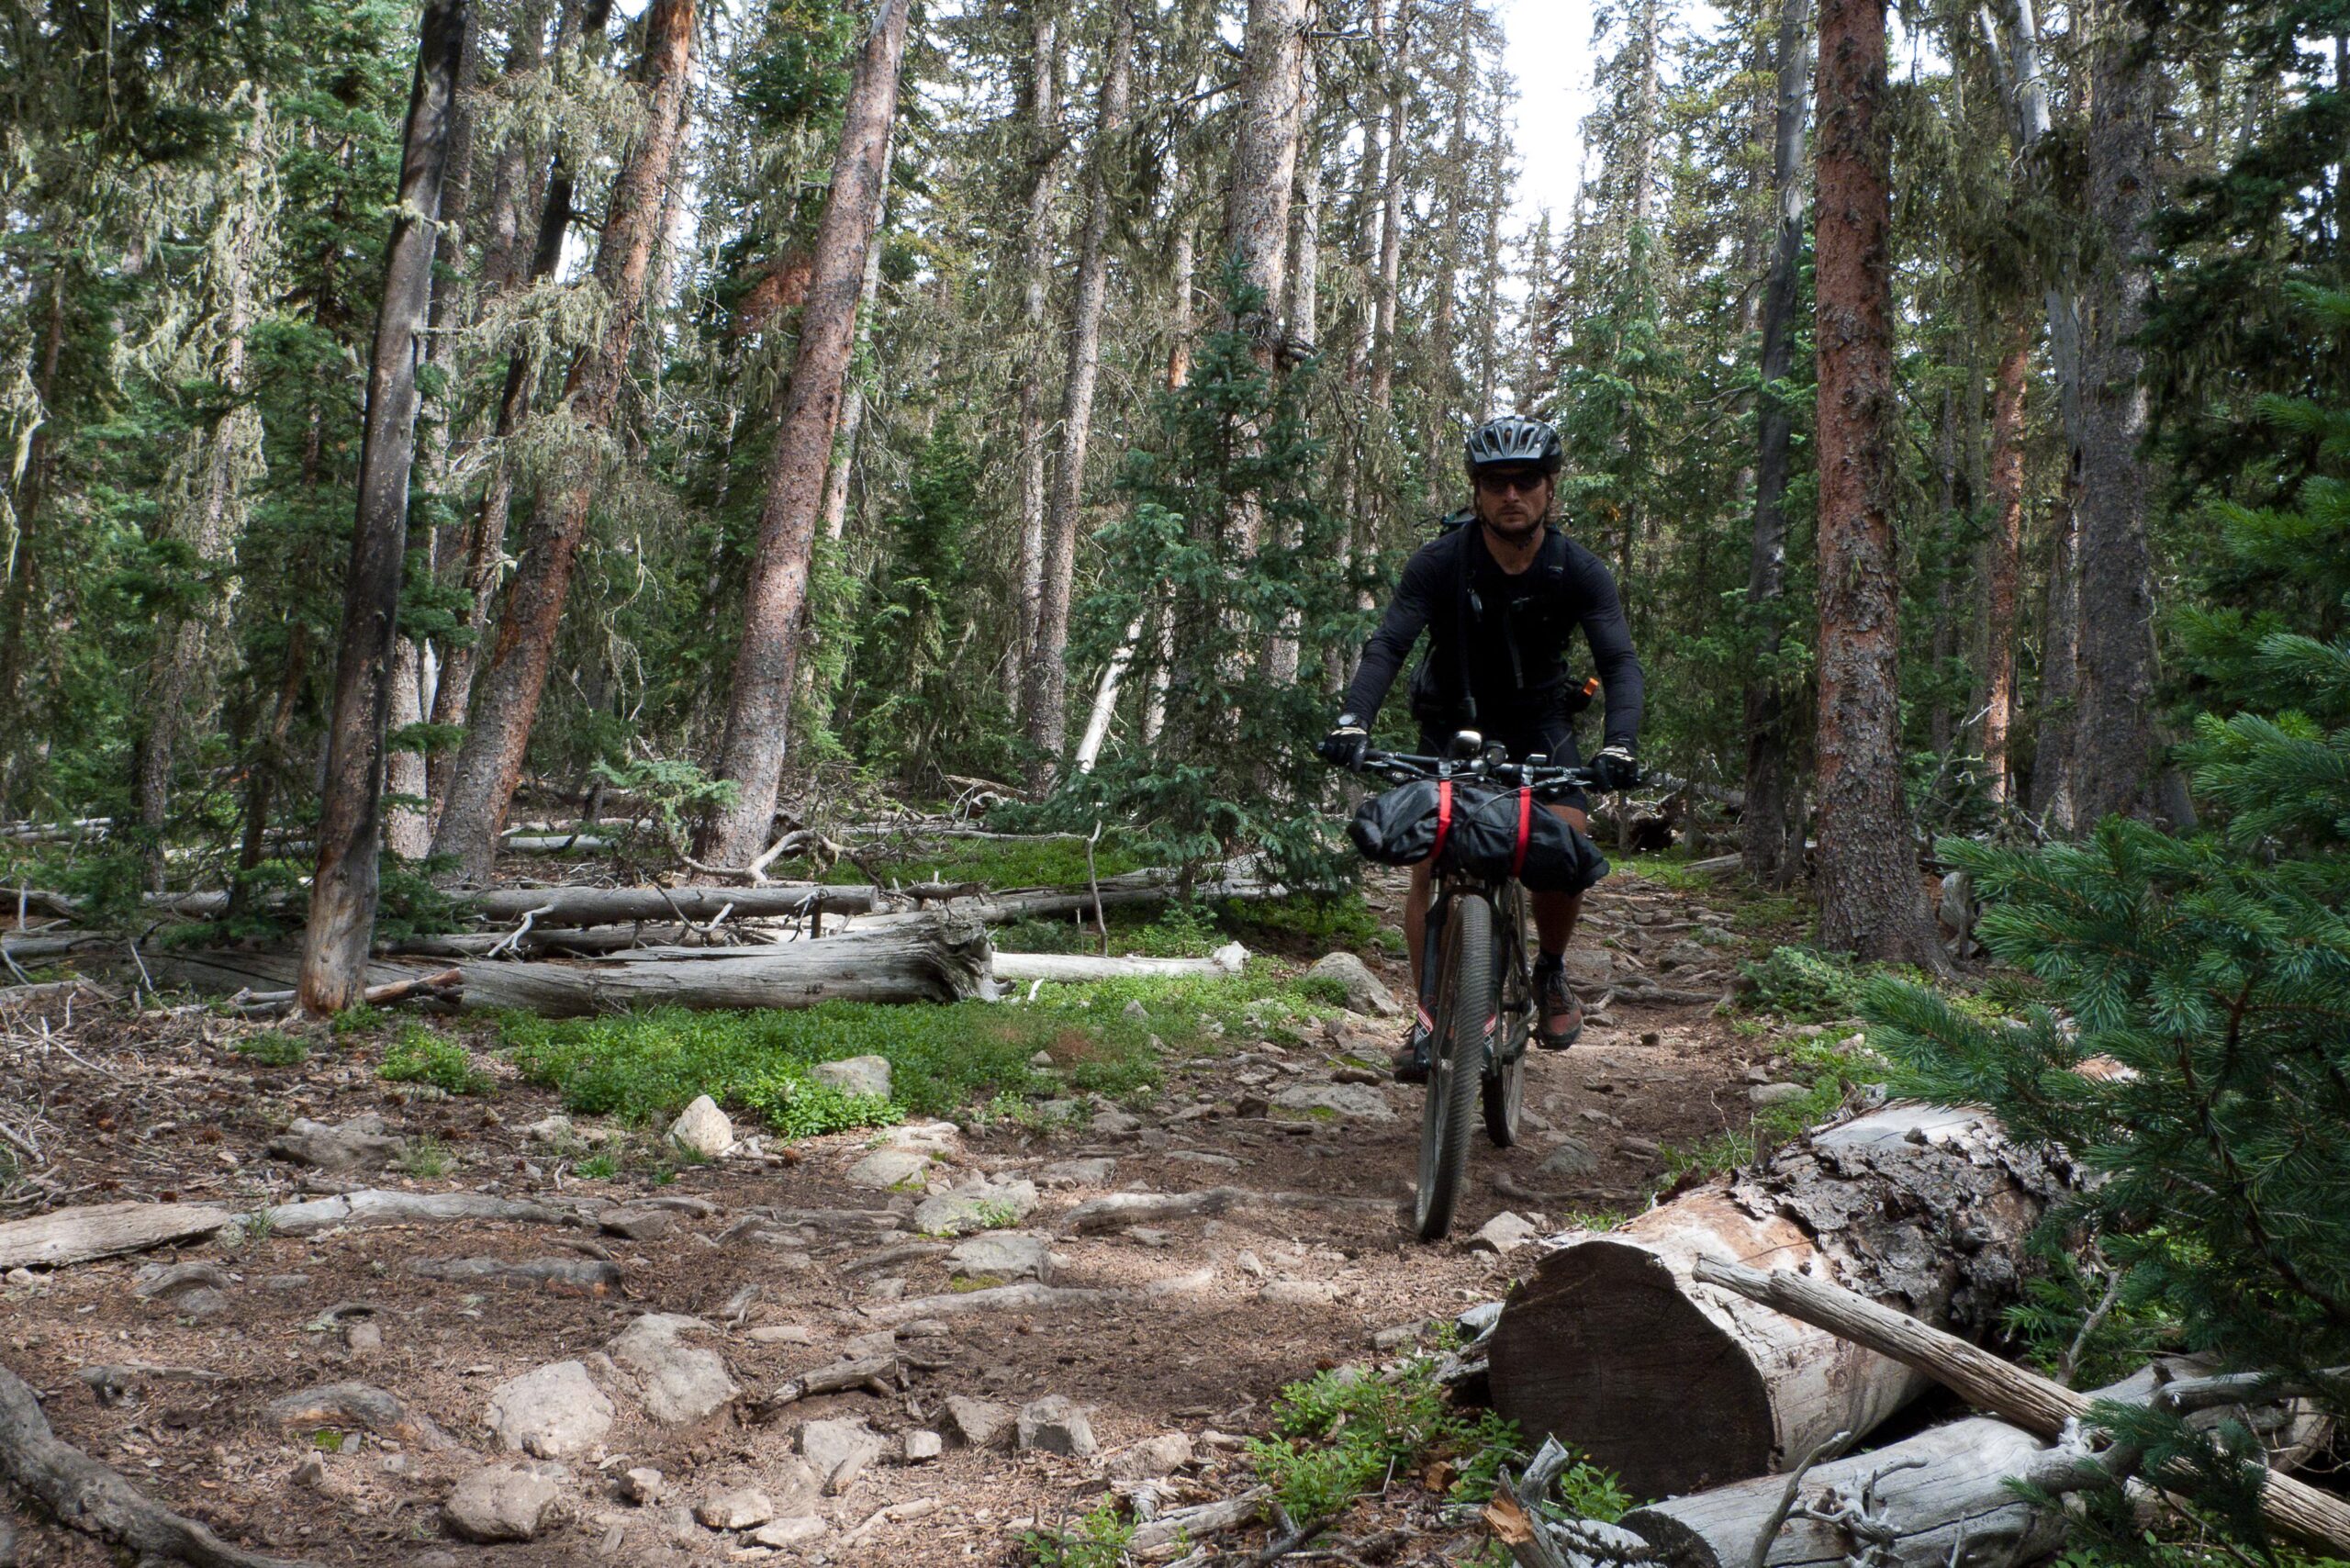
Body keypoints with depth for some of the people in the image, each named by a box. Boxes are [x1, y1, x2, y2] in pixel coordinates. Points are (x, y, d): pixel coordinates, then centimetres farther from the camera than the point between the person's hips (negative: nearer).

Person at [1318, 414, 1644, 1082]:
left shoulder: (1579, 571, -16)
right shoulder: (1440, 562, -18)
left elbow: (1619, 662, -23)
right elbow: (1389, 645, -27)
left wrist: (1618, 744, -42)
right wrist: (1354, 720, -45)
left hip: (1540, 724, 0)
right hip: (1452, 721, 0)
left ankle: (1551, 971, 9)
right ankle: (1428, 1016, -4)